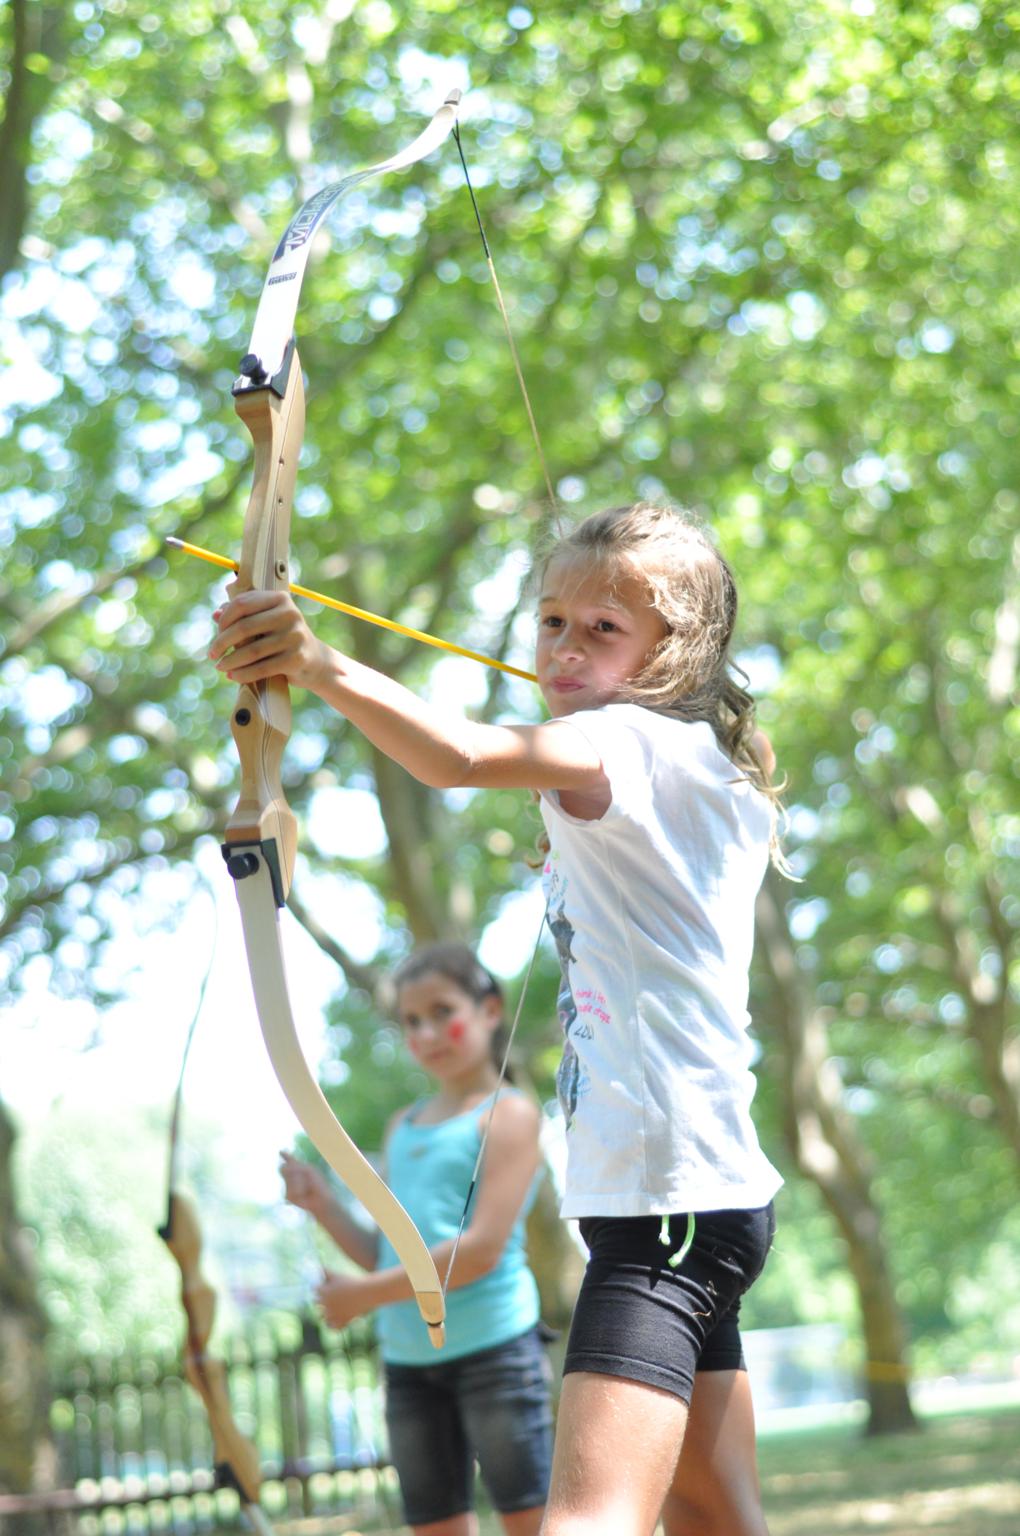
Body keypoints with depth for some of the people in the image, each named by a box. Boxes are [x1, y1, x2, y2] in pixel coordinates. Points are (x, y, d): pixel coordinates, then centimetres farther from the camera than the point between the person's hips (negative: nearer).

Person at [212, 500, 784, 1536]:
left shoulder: (632, 742, -11)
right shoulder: (703, 776, 18)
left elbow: (460, 756, -31)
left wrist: (321, 666, -42)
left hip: (669, 1204, -11)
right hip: (705, 1197, 11)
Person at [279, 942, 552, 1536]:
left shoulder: (507, 1114, -3)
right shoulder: (403, 1128, 16)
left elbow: (484, 1247, -15)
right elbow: (386, 1258, 15)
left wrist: (366, 1293, -14)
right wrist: (322, 1204, 0)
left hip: (494, 1346, -7)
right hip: (407, 1359, 7)